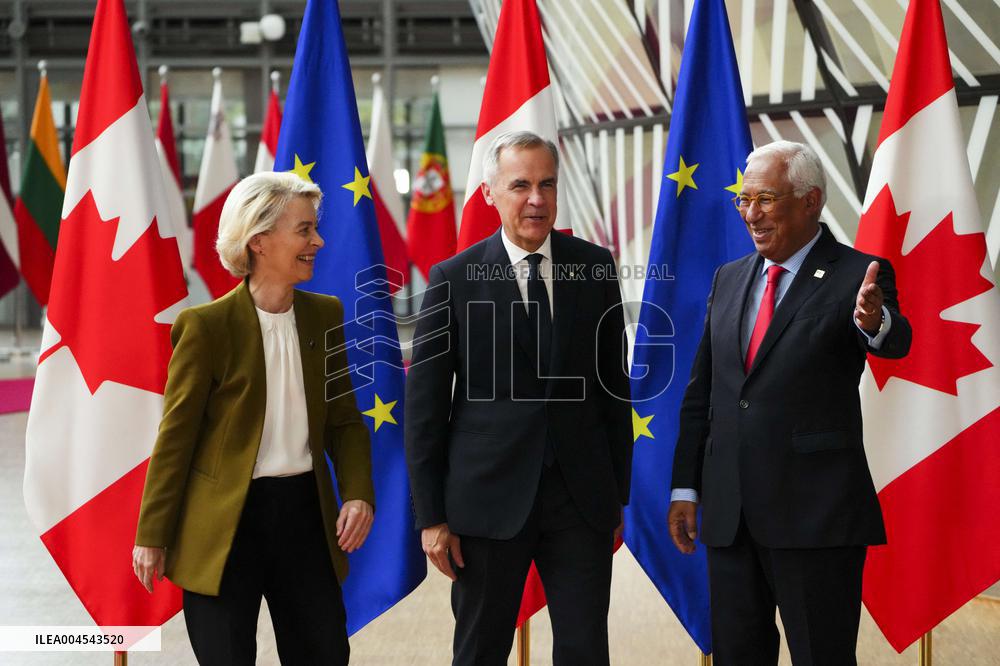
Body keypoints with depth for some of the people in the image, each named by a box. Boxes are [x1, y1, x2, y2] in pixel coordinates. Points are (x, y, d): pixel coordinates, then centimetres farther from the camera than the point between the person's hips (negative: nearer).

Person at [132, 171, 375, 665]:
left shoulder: (325, 316, 5)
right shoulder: (206, 326, -10)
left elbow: (344, 420, 11)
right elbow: (176, 436, -7)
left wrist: (358, 494, -5)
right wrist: (152, 536, -5)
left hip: (306, 513, 5)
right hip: (223, 523, -5)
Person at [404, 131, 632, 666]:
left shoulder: (595, 266, 3)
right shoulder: (453, 280, -4)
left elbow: (614, 385, 8)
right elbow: (424, 407, -2)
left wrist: (618, 496, 8)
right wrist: (431, 516, -4)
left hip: (582, 496, 2)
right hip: (490, 498, -1)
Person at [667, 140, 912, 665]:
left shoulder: (858, 276, -5)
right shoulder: (729, 279, 13)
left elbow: (895, 343, -25)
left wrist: (874, 322, -48)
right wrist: (686, 487, 11)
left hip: (816, 515, -6)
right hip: (730, 515, 6)